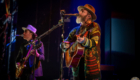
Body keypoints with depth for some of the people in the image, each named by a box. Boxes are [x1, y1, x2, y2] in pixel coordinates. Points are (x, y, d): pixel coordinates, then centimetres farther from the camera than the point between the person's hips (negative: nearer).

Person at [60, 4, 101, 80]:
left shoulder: (94, 26, 0)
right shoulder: (76, 30, 15)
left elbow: (94, 43, -15)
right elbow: (63, 44, 17)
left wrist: (84, 41, -36)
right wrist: (65, 45, -7)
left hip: (91, 64, -5)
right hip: (76, 62, 5)